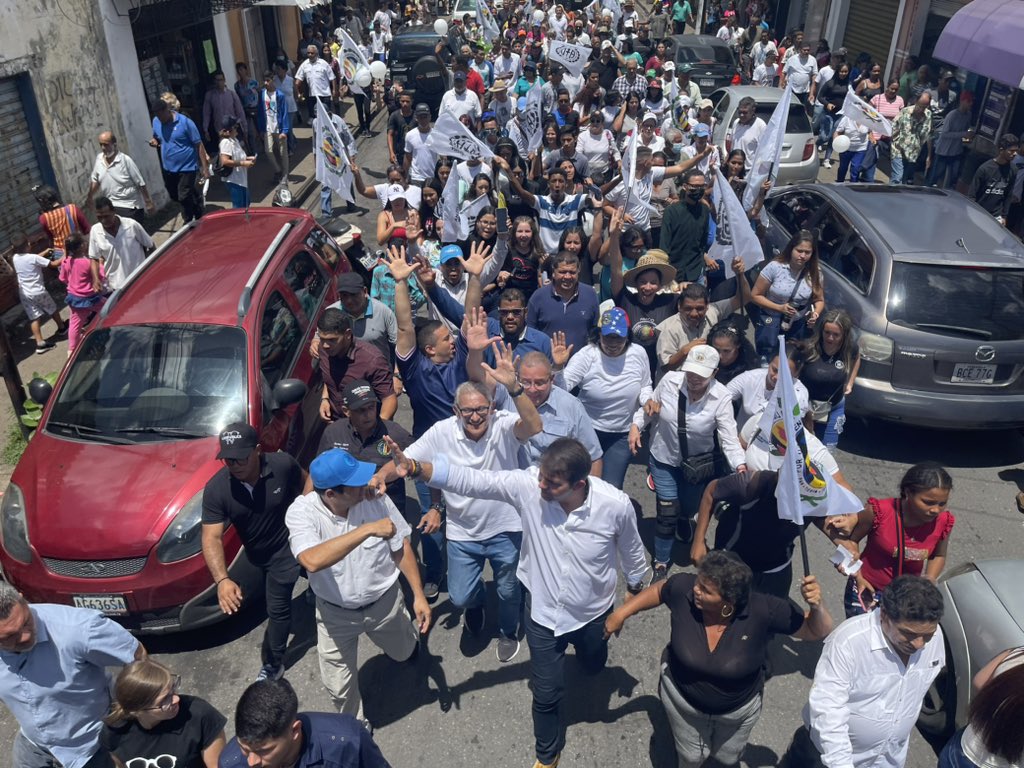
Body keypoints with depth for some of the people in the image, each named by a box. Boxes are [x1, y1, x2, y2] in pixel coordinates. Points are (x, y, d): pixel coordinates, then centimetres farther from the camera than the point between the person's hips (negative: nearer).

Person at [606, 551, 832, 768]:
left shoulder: (762, 610, -37)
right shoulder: (683, 588, -33)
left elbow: (818, 631, -26)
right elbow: (659, 590, -9)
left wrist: (816, 605, -47)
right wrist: (621, 613, -4)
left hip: (739, 708, 0)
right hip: (682, 698, 0)